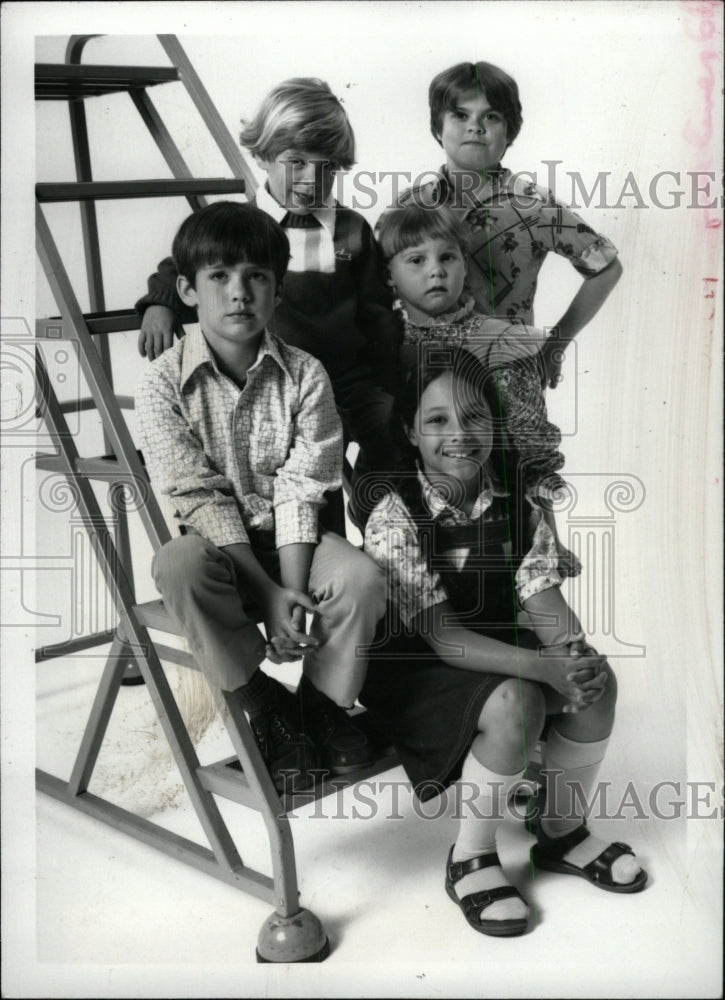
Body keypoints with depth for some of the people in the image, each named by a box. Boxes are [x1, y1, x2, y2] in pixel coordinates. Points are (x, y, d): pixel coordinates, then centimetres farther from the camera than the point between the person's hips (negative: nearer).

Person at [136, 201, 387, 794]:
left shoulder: (305, 376, -5)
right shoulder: (166, 381, -10)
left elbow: (301, 493, -10)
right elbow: (200, 500, -14)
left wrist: (294, 594, -22)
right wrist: (268, 594, -21)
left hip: (290, 541, 1)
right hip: (216, 544, -1)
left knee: (362, 576, -28)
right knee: (178, 566, -35)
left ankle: (324, 703, 1)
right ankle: (265, 707, -13)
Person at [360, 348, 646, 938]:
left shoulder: (509, 500, -5)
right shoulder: (395, 517, -23)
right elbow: (441, 635, -28)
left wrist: (575, 655, -26)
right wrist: (546, 668, -38)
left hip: (494, 645, 6)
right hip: (410, 663, -6)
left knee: (598, 681, -14)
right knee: (516, 704, -31)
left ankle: (562, 832, 10)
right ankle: (470, 861, -7)